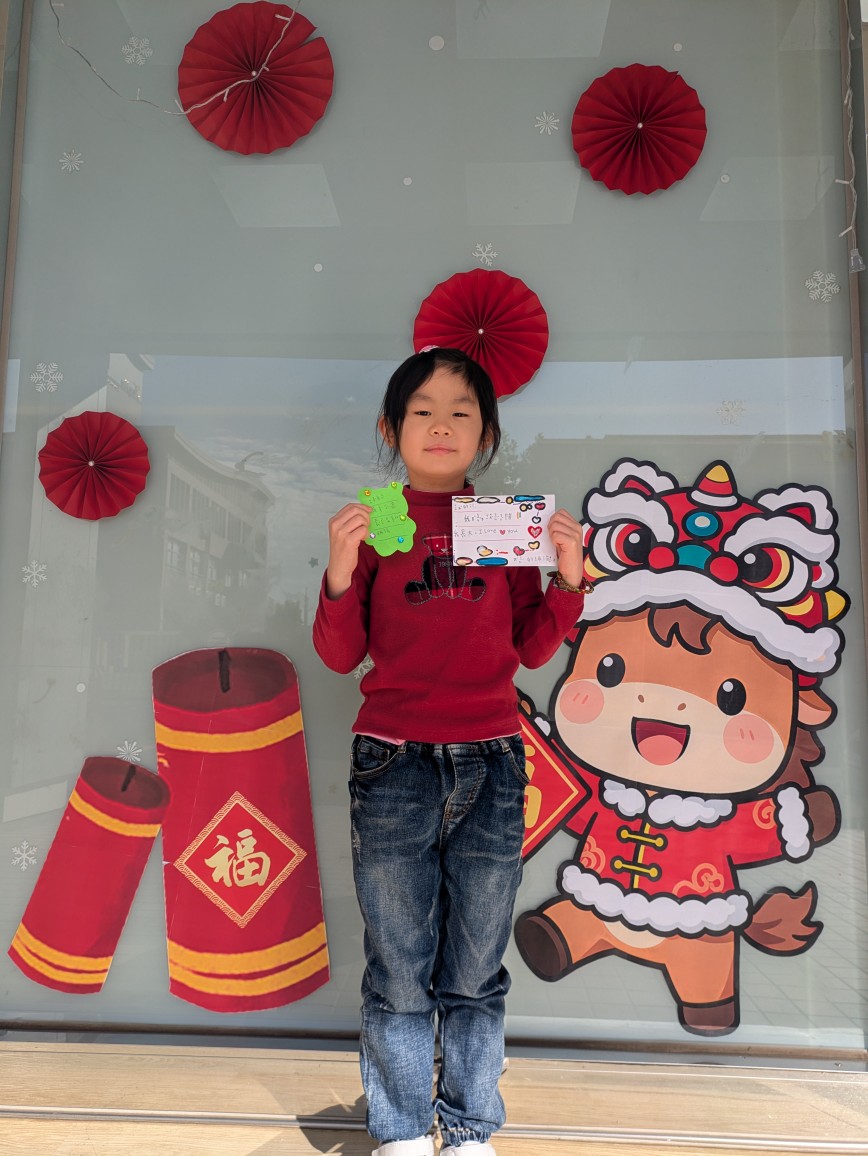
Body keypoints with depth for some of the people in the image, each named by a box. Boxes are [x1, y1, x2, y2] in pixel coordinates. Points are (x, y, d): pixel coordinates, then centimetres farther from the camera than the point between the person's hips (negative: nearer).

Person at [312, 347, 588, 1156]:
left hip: (491, 763, 2)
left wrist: (568, 578, -4)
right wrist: (341, 573, -14)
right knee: (400, 974, 7)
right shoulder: (371, 525, 4)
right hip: (393, 763, -1)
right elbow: (340, 656, 1)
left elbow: (532, 647, 10)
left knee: (475, 976, 12)